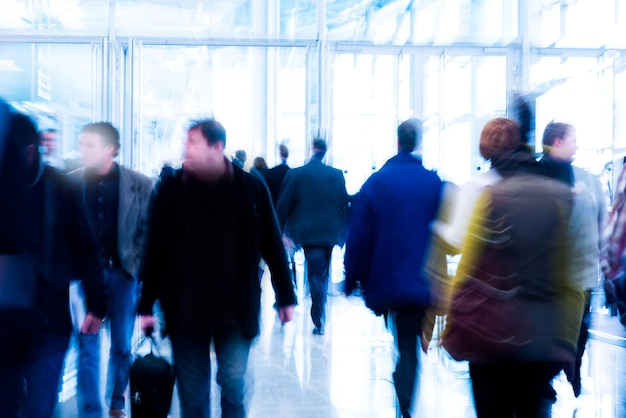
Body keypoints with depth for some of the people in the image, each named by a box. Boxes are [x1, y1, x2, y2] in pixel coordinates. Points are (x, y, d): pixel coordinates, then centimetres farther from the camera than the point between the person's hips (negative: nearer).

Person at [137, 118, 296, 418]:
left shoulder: (250, 188, -3)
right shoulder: (170, 190, -1)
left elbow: (271, 245, 2)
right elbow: (154, 250, 1)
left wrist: (285, 296, 4)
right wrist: (146, 304, 1)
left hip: (236, 310, -1)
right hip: (185, 311, 1)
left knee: (233, 387, 4)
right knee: (192, 393, 11)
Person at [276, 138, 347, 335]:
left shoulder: (295, 174, -5)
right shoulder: (337, 175, 1)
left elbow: (283, 205, -2)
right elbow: (344, 203, 7)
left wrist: (280, 231, 7)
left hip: (308, 232, -2)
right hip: (330, 233, 2)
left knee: (316, 276, 5)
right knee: (322, 275, 15)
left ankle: (319, 322, 3)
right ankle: (320, 320, 22)